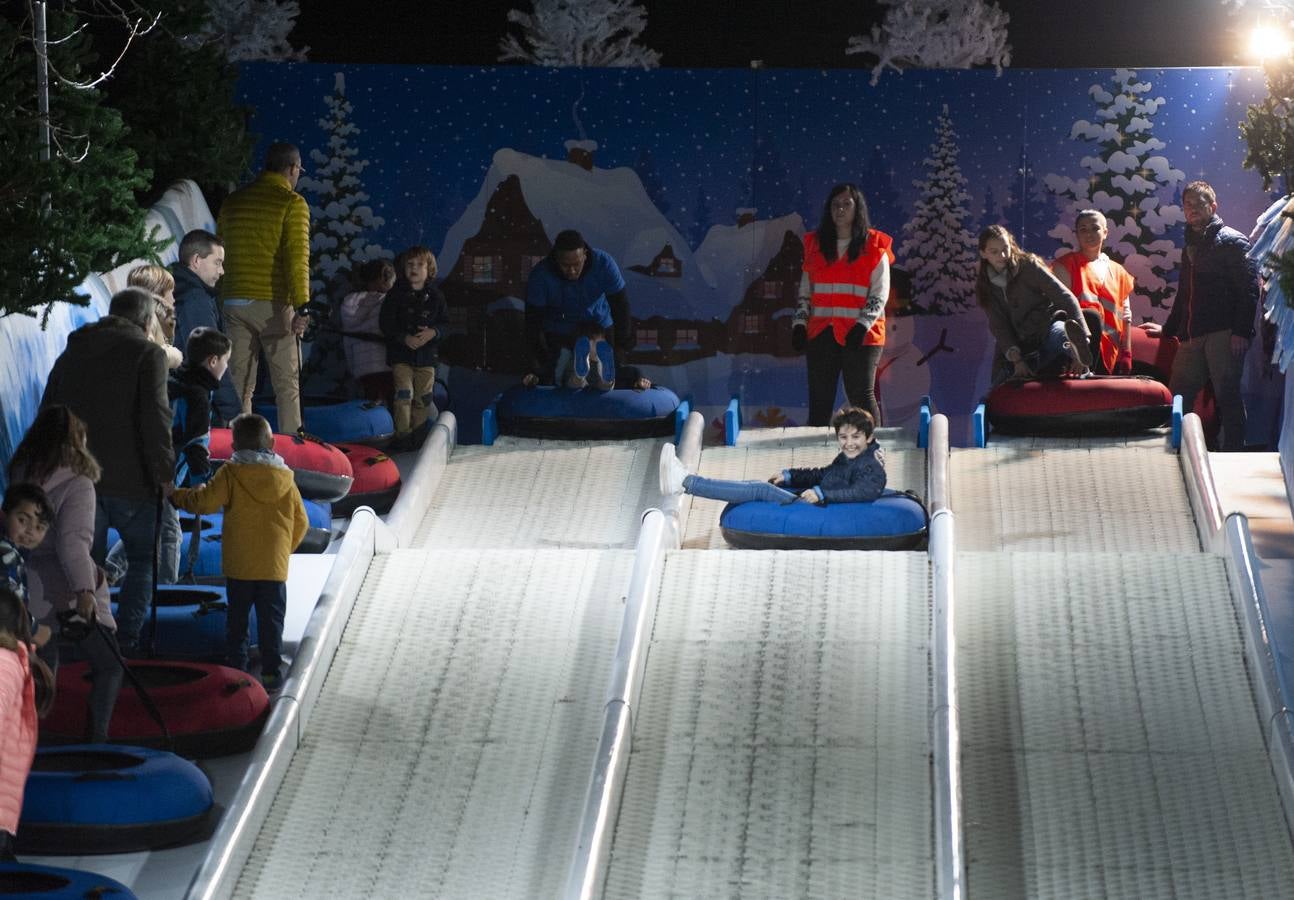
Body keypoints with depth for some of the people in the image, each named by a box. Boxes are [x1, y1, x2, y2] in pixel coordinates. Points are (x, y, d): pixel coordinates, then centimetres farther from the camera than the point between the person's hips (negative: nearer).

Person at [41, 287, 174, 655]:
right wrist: (164, 472, -9)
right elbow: (155, 417, -14)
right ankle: (126, 640, -1)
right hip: (129, 479, -5)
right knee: (143, 558, 9)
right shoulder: (147, 354, -6)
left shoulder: (72, 353, 14)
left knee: (88, 560, 14)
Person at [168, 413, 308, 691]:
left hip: (239, 566, -1)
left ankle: (236, 668, 13)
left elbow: (204, 501, -12)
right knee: (271, 619, 5)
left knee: (237, 618, 12)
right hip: (275, 566, 1)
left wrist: (176, 496, 6)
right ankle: (271, 672, 1)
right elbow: (301, 522, 8)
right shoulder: (285, 479, 4)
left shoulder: (230, 475, -5)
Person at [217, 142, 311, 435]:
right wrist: (301, 308, -20)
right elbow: (297, 257, -15)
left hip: (234, 302, 5)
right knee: (287, 385, 1)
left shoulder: (233, 201, 13)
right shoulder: (292, 203, -5)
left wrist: (218, 298, 22)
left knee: (239, 385, 7)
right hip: (273, 304, -5)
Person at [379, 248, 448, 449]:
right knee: (404, 394, -13)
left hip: (427, 355, 3)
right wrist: (404, 338, -17)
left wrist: (434, 332, -14)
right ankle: (402, 435, -8)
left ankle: (418, 434, 17)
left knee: (423, 398, 6)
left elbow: (445, 322, 8)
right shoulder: (396, 294, -2)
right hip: (400, 354, -3)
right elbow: (385, 323, -4)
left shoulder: (435, 296, 5)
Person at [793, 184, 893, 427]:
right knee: (819, 400, 3)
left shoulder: (874, 247, 2)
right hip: (821, 332, 4)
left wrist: (862, 325, -14)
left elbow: (880, 294, -2)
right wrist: (799, 324, 5)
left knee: (861, 397, -6)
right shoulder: (815, 245, 14)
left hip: (860, 335, -4)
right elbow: (805, 291, 18)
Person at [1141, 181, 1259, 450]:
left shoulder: (1232, 241, -1)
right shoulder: (1191, 246, 24)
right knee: (1177, 397, 6)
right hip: (1191, 336, 8)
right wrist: (1167, 330, 37)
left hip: (1222, 334, -8)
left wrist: (1241, 332, -19)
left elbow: (1249, 289, -10)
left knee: (1227, 396, -8)